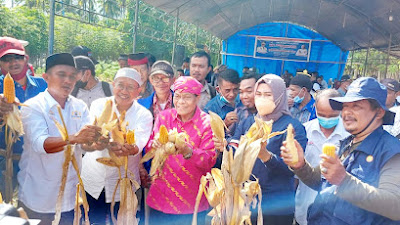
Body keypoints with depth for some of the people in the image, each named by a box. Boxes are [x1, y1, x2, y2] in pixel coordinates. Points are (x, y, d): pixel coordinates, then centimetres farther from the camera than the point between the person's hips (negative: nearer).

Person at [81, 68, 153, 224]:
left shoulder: (144, 115, -6)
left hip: (123, 184, 0)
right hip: (93, 178, 1)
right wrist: (109, 144, -45)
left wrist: (132, 149, -48)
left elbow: (140, 141, -24)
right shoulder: (99, 105, -5)